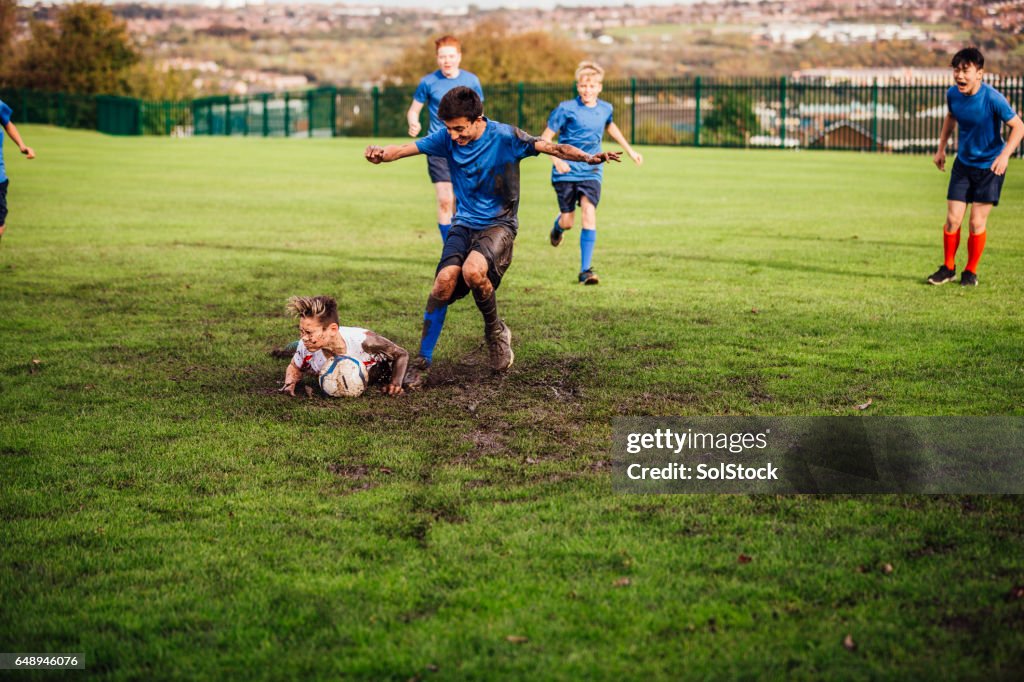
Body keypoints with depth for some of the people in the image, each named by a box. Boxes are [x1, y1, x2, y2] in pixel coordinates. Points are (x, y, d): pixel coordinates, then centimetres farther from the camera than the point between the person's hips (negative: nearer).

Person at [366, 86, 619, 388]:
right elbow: (407, 148, -12)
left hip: (499, 224, -3)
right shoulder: (447, 138, -3)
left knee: (472, 270, -32)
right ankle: (422, 362, -9)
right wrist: (382, 154, -35)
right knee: (445, 279, -20)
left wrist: (587, 157, -39)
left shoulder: (505, 136, -14)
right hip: (464, 224, 4)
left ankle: (495, 330, -2)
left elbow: (550, 147, -22)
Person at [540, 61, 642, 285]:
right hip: (566, 172, -2)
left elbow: (610, 126, 29)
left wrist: (630, 150, 33)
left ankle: (585, 270, -15)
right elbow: (545, 138, -7)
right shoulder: (566, 109, -9)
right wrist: (556, 160, -24)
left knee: (589, 213, -17)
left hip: (591, 172, 2)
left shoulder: (605, 109, 5)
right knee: (568, 221, 1)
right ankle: (557, 226, 43)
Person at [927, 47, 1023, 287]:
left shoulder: (993, 99, -23)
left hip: (990, 166, -4)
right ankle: (948, 268, 18)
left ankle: (971, 271, 16)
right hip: (963, 163, 4)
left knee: (977, 222, -2)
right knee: (952, 219, 0)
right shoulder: (953, 94, -7)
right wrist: (941, 148, 16)